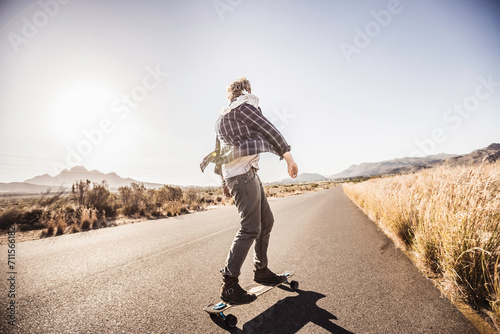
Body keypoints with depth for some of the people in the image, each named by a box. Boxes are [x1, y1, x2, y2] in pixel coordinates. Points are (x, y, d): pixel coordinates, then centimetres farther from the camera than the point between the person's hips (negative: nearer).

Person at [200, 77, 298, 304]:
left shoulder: (221, 118, 25)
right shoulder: (245, 105, -2)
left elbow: (219, 152, 25)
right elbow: (269, 130, -8)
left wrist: (224, 181, 28)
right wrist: (289, 158, -4)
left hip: (249, 175, 10)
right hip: (243, 174, -10)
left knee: (266, 221, 13)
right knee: (250, 228, -11)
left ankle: (261, 270, 23)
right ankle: (229, 285, -6)